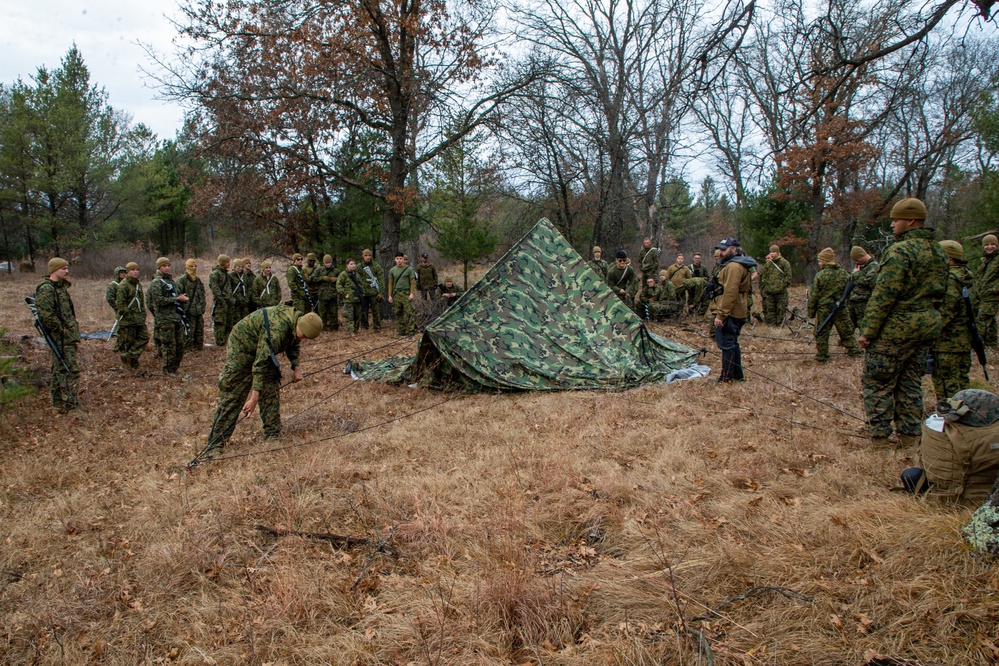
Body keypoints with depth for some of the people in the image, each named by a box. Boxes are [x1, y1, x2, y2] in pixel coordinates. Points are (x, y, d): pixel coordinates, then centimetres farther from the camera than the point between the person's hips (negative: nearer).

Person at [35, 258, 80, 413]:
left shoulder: (61, 287, 17)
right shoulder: (46, 289, -14)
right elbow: (46, 315, -24)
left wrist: (75, 333, 18)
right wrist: (62, 330, -17)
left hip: (68, 338, 10)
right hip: (61, 340, -10)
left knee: (60, 371, 15)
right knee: (71, 371, -10)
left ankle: (59, 405, 23)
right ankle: (71, 406, -7)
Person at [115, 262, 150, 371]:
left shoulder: (138, 285, 16)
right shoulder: (123, 285, -11)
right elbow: (120, 304, -17)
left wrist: (143, 315, 13)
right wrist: (130, 316, -19)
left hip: (139, 320, 8)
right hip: (127, 321, -8)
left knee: (144, 337, -1)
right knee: (127, 342, 0)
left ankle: (130, 356, 3)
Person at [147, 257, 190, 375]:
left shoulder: (171, 281, 19)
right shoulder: (156, 283, -6)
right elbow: (159, 300, -16)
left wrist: (183, 299, 6)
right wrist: (176, 299, -16)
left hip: (177, 317, 8)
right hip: (165, 319, -8)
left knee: (180, 344, 8)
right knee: (169, 345, -7)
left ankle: (174, 369, 18)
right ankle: (168, 370, 2)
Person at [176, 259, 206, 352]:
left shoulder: (198, 280, 16)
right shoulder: (181, 280, -7)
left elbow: (202, 295, 21)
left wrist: (202, 308, 15)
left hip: (198, 310, 7)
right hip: (188, 310, -7)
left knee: (200, 329, 11)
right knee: (189, 331, -6)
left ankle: (198, 346, 22)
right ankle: (188, 348, 1)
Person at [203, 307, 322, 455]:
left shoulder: (296, 318, -11)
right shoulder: (276, 329, -38)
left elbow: (294, 344, 12)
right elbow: (261, 364, -38)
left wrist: (296, 366, -4)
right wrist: (254, 397, -38)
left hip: (265, 350, 8)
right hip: (242, 347, -8)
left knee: (272, 391, 1)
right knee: (232, 398, -11)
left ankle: (273, 436, 8)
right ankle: (215, 445, -7)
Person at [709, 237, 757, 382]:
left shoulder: (733, 267, -16)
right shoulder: (735, 265, 20)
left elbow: (730, 294, -24)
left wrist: (720, 315, -24)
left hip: (729, 313, -11)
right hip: (737, 312, 11)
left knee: (727, 344, -6)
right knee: (733, 343, 17)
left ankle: (726, 378, -2)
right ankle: (738, 374, 25)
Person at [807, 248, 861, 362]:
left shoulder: (820, 276, -9)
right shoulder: (844, 274, 1)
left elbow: (813, 296, -7)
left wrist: (811, 313, 0)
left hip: (823, 309, -3)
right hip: (841, 309, 3)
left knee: (821, 334, 7)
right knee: (846, 331, 16)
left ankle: (821, 355, 10)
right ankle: (854, 351, 23)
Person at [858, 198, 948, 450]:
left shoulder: (900, 251, -16)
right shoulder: (938, 252, 11)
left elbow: (884, 295, -19)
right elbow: (940, 294, 18)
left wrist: (868, 330, -16)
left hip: (896, 329, -8)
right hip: (928, 328, 8)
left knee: (878, 383, 2)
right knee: (911, 383, 16)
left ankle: (879, 436, 5)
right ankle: (910, 435, 20)